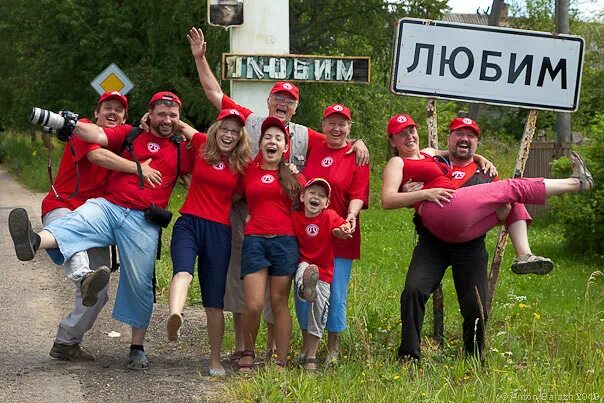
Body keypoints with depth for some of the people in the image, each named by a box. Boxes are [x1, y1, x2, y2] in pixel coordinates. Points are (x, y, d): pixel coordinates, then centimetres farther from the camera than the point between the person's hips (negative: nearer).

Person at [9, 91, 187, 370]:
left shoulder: (180, 150, 20)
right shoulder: (130, 134, 13)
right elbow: (98, 136, -1)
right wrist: (73, 125, -20)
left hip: (142, 221, 1)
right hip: (108, 206, -1)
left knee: (139, 282, -2)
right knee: (76, 221, -32)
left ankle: (138, 347, 11)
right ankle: (33, 242, -63)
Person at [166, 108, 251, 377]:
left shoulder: (243, 163, 7)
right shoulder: (202, 146, 6)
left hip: (219, 231, 1)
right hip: (189, 222, -1)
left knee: (214, 301, 5)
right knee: (183, 270, -34)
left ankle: (215, 360, 16)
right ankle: (174, 317, -62)